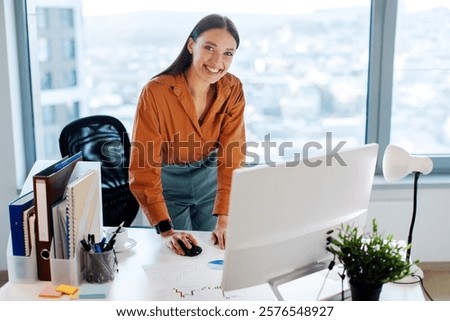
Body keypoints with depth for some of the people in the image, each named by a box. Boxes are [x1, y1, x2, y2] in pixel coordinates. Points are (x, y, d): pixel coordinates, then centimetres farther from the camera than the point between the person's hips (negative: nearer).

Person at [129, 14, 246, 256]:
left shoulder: (233, 90, -16)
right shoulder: (156, 92, -29)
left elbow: (232, 156, -18)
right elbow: (144, 167, -29)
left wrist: (223, 220, -28)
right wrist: (165, 230, -37)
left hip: (209, 179, 3)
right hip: (168, 183, -3)